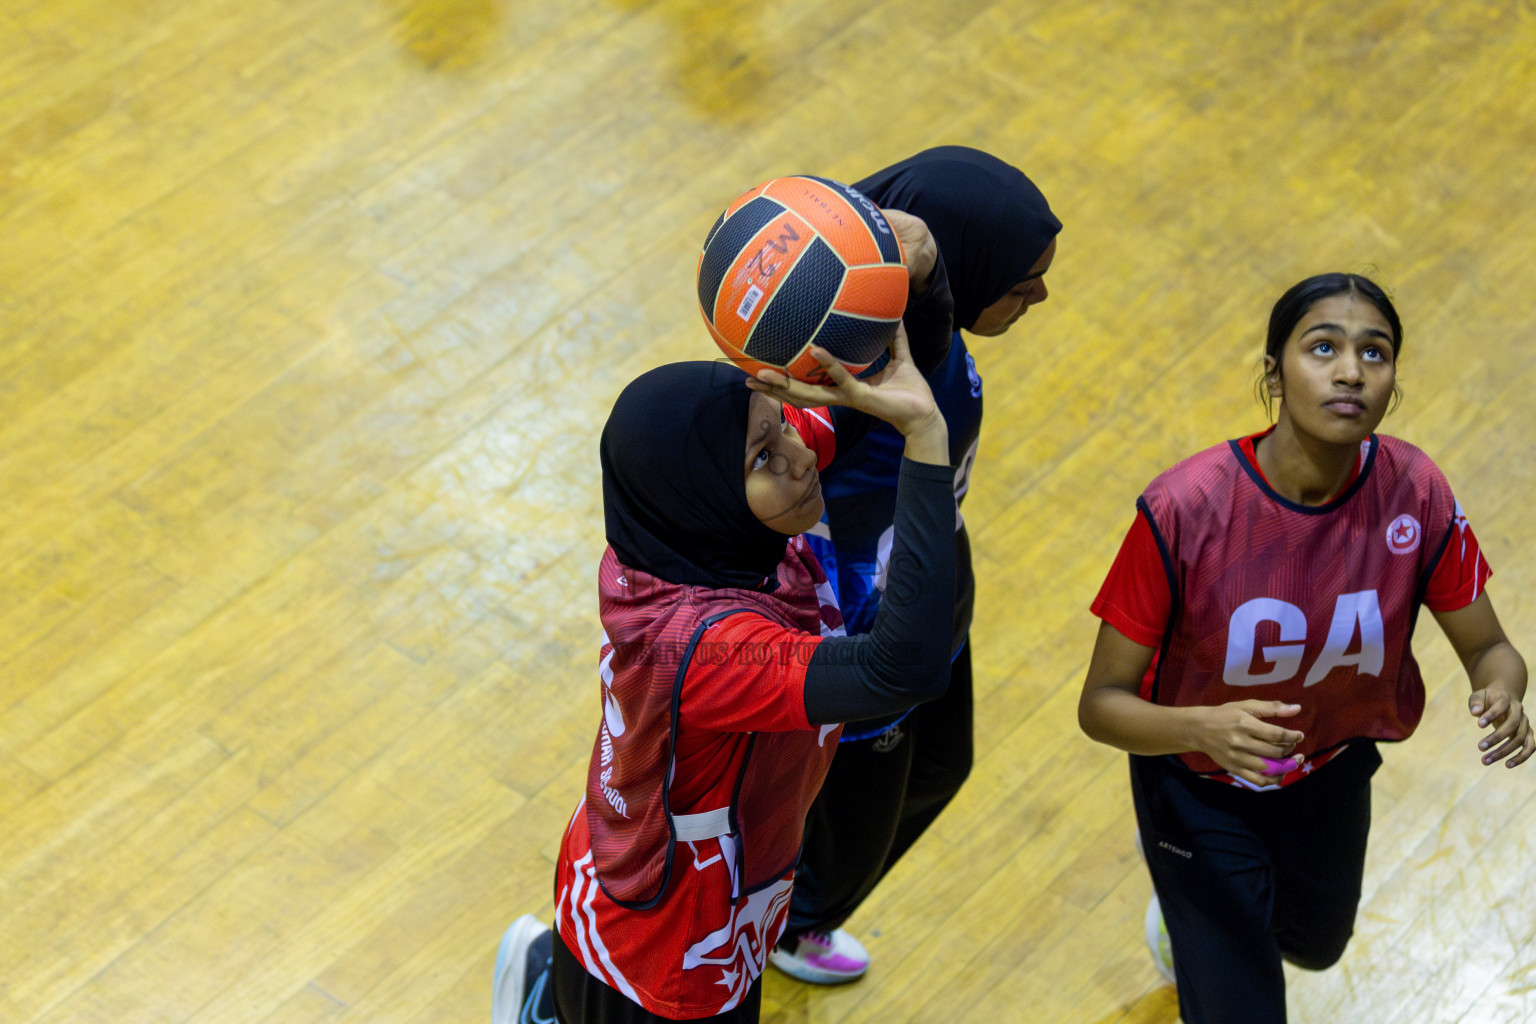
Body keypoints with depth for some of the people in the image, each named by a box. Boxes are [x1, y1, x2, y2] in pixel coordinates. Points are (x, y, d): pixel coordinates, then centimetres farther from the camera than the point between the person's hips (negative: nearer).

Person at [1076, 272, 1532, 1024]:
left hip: (1332, 774, 4)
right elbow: (1100, 704, -27)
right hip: (1200, 787, -4)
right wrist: (1203, 728, -47)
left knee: (1315, 947, 31)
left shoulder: (1414, 494, -24)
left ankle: (1187, 909, 63)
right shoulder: (1183, 511, -33)